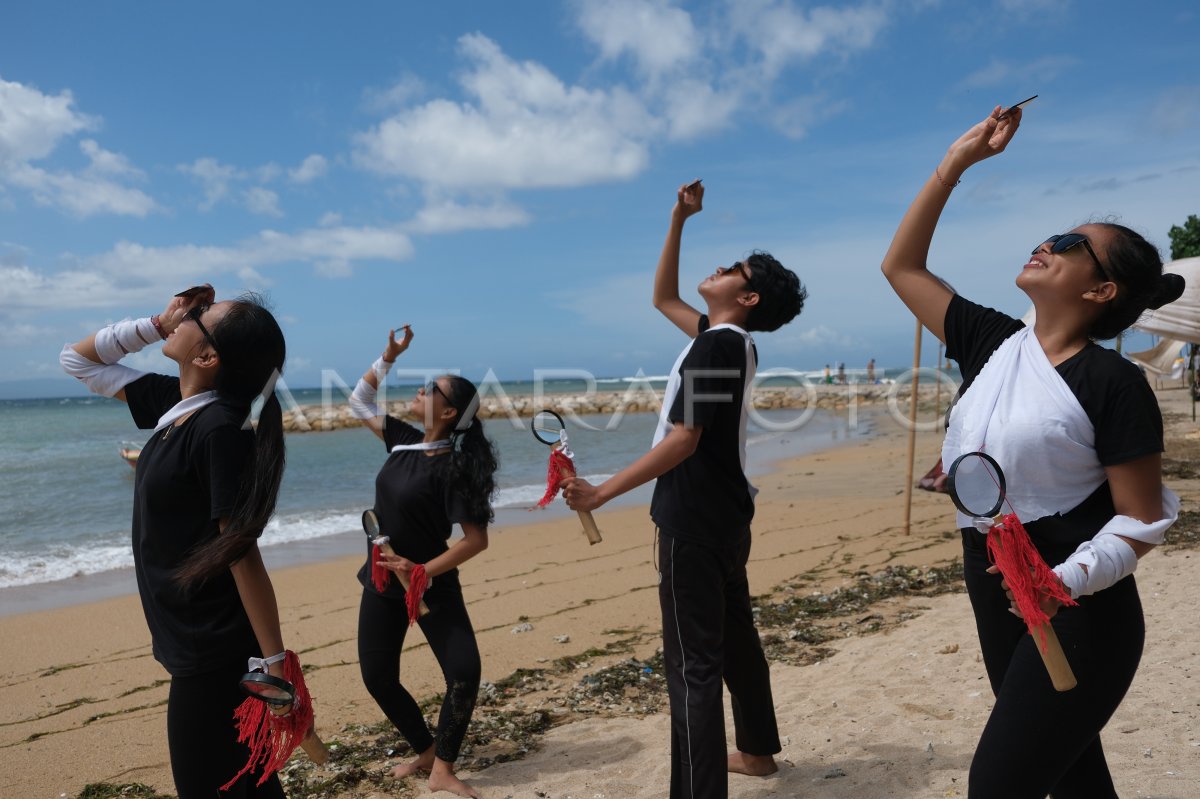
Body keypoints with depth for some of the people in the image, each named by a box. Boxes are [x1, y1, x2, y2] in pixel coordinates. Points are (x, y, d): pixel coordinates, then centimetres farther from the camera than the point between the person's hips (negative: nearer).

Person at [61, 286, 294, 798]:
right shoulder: (174, 400, 3)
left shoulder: (220, 428, -23)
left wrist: (276, 666, -20)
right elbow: (78, 360, 18)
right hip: (194, 641, 8)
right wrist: (158, 323, 2)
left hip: (214, 653, -8)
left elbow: (242, 555, -23)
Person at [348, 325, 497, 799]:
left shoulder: (451, 466, -20)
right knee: (377, 679, 9)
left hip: (432, 585, -6)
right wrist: (388, 357, 4)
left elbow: (477, 539, -22)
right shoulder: (403, 441, -1)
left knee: (464, 672, -16)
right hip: (382, 582, 7)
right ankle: (426, 752, 27)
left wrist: (423, 572, -24)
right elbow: (359, 404, 13)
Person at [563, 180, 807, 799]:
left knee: (693, 661, -6)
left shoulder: (714, 348, -18)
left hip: (696, 520, -10)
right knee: (735, 637, 22)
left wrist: (601, 492, -23)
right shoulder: (729, 341, 11)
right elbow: (663, 299, 23)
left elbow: (682, 441, -24)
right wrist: (679, 221, 18)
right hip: (724, 514, 10)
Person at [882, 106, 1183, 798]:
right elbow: (901, 266, 6)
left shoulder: (1113, 383, -15)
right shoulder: (993, 344, 2)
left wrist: (1068, 580, -30)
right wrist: (955, 163, 2)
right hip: (997, 593, 6)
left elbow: (1144, 519, -13)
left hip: (1078, 611, -6)